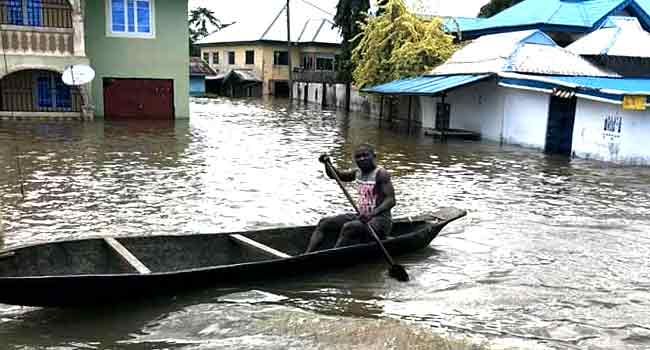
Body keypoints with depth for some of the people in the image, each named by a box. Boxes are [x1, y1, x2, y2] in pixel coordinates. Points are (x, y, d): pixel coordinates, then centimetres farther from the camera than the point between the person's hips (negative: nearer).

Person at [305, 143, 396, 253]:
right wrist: (327, 164, 4)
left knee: (348, 227, -34)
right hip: (362, 217, 9)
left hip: (380, 220, -8)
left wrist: (372, 214, -36)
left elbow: (391, 200, -21)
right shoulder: (358, 173, 10)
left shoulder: (380, 174, -12)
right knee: (324, 223, 0)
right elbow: (335, 175, 25)